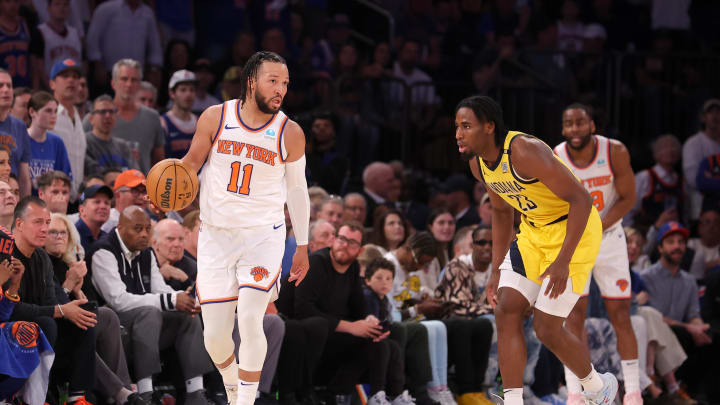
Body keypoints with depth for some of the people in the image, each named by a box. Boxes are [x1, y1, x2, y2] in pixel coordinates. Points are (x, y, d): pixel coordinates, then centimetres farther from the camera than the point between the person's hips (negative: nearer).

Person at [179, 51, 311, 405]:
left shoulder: (290, 133, -3)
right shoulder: (215, 118, -5)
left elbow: (297, 189, 8)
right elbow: (191, 163, 8)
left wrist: (302, 247, 12)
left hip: (263, 235, -1)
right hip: (216, 235, 1)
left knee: (250, 319, -20)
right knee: (215, 335, 2)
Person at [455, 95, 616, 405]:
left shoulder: (525, 152, -29)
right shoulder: (478, 163, -2)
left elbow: (581, 200, -28)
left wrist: (562, 261, -31)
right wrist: (496, 272, 14)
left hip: (575, 231, -8)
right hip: (534, 232, 8)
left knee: (546, 328, -7)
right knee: (506, 311, -5)